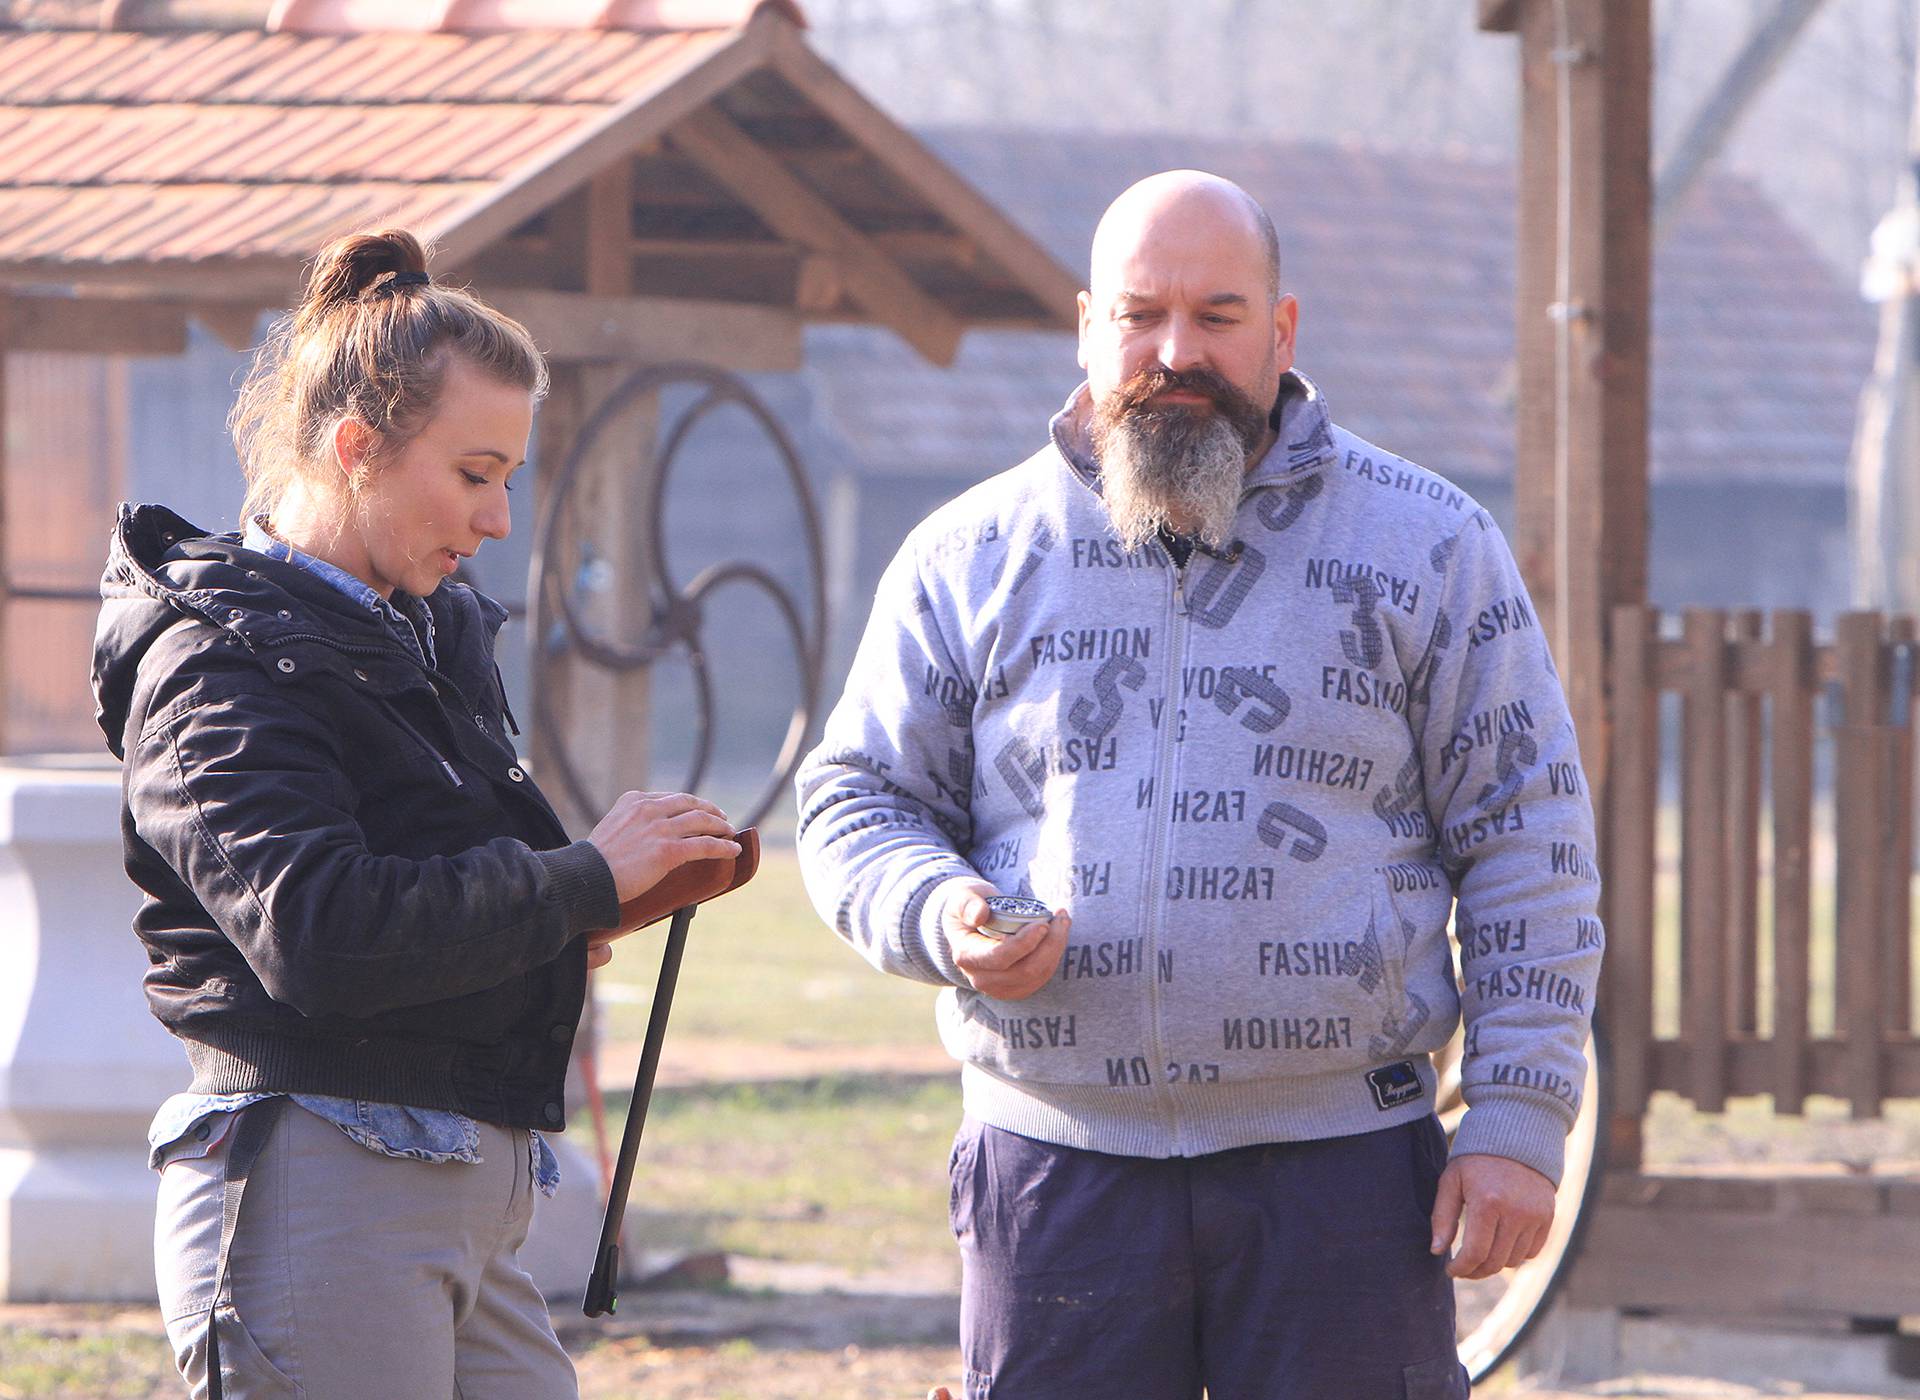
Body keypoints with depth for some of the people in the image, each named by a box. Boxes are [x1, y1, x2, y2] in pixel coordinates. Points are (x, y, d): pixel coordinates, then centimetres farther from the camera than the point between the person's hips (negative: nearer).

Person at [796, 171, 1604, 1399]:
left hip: (1340, 1163, -1)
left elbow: (1527, 838, 5)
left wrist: (1519, 1117, -3)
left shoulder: (1425, 546, 5)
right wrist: (942, 915, -9)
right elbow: (856, 800, 15)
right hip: (1056, 1173, 1)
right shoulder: (968, 558, 10)